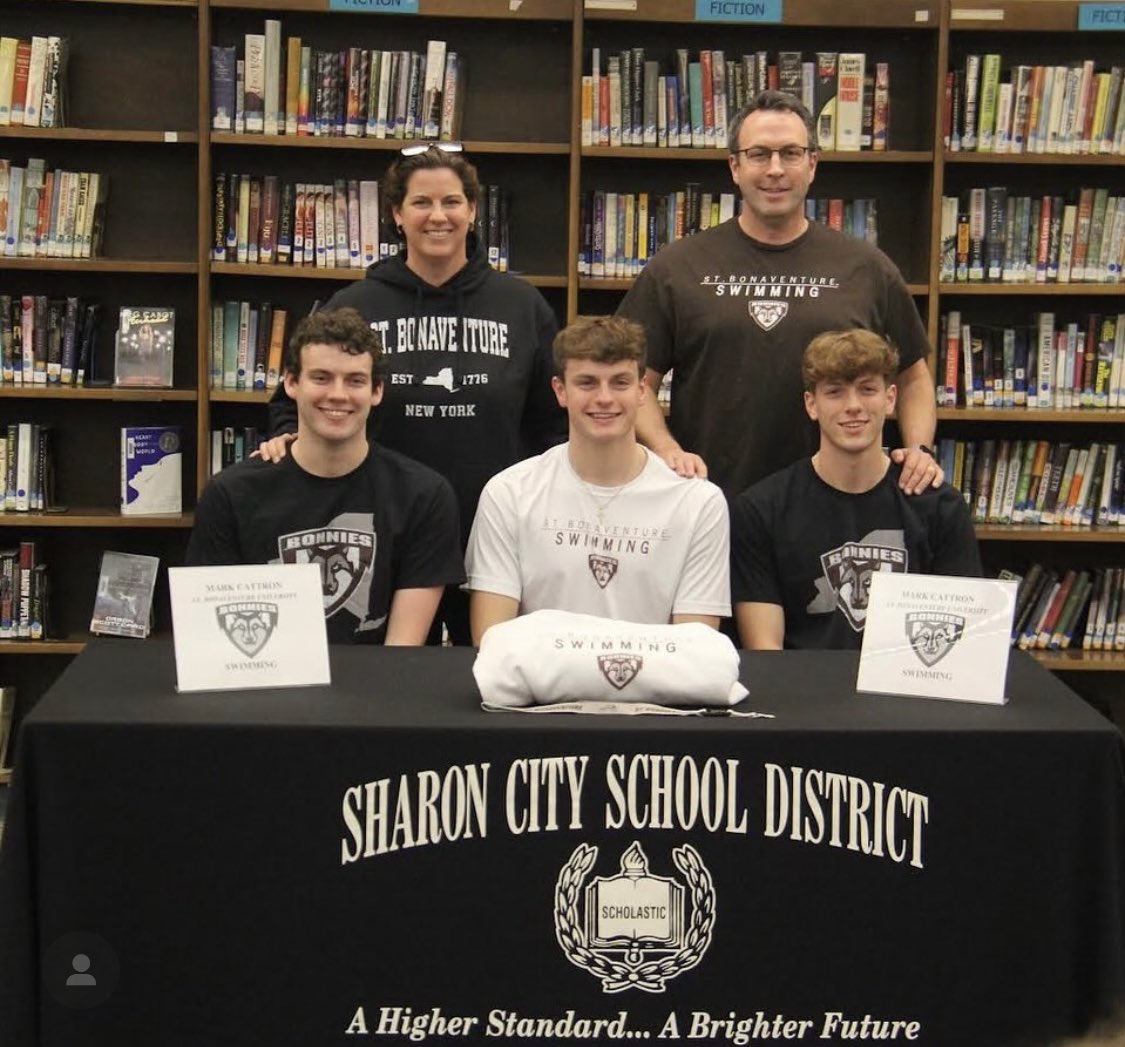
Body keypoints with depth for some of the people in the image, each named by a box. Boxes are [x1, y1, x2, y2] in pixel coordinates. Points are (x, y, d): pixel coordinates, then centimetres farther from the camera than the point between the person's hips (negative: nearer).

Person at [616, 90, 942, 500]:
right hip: (710, 507, -1)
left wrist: (918, 449, -1)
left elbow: (913, 377, 15)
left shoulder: (866, 269, 7)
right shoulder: (676, 269, 4)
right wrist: (667, 450, -13)